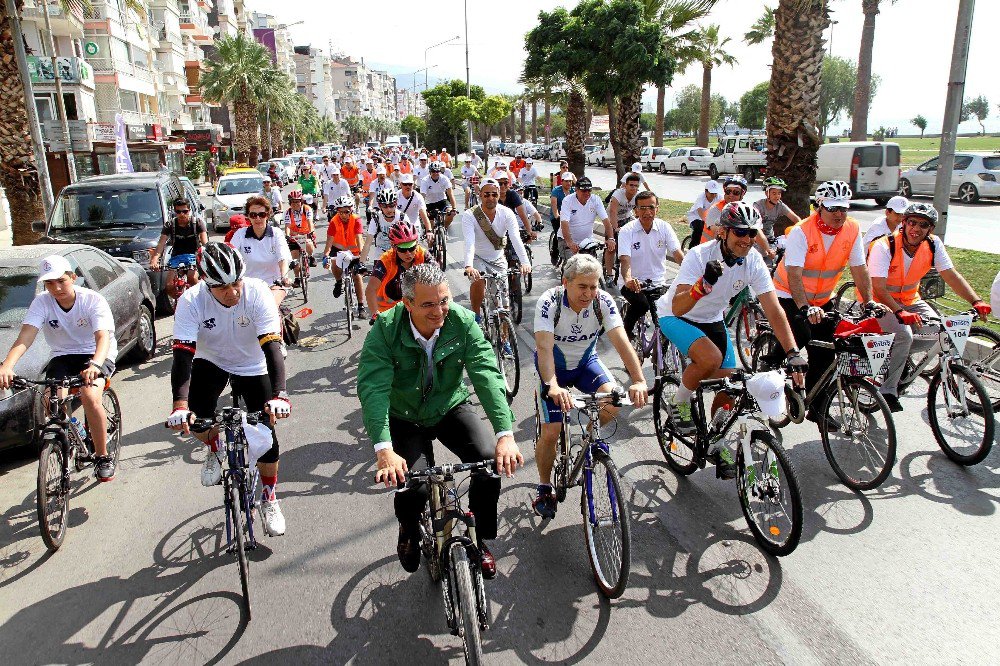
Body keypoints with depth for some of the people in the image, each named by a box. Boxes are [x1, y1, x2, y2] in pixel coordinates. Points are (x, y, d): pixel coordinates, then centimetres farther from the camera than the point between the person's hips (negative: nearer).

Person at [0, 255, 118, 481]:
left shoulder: (93, 300, -18)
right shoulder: (42, 302, -10)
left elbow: (103, 337, -31)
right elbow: (25, 337, -23)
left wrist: (95, 365, -52)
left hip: (97, 355, -3)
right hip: (62, 357, 3)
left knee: (90, 396, -30)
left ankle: (102, 456, -11)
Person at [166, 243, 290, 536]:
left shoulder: (257, 293, -30)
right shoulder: (191, 301, -28)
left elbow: (271, 346, -36)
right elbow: (182, 354, -34)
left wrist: (279, 395, -49)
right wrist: (180, 405, -48)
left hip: (252, 366, 0)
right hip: (211, 361, 1)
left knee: (265, 431, -6)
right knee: (194, 420, -23)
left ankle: (269, 499, 17)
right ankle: (215, 448, 15)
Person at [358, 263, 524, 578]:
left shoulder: (463, 322, -20)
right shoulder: (386, 330, -24)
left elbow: (487, 374, -28)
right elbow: (373, 388, -33)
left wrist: (505, 434, -40)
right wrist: (383, 449, -48)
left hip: (451, 408, 2)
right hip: (405, 418, -1)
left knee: (492, 460, -21)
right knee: (411, 487, -21)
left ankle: (479, 540, 7)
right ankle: (409, 531, 19)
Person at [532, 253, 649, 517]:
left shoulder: (603, 301, -21)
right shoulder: (549, 302, -28)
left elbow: (621, 341, -30)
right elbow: (544, 347, -39)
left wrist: (639, 381, -44)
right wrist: (552, 386, -56)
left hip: (586, 361, 2)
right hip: (553, 366, -2)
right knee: (550, 433, -11)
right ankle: (544, 489, 14)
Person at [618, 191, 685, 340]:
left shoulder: (664, 227, 1)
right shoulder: (627, 231, -7)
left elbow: (677, 253, -10)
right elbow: (625, 260, -20)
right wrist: (628, 279, -41)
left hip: (658, 283, 3)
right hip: (634, 283, -3)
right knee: (641, 304, -33)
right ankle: (627, 331, -1)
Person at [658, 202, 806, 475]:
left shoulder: (753, 261, -16)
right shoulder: (700, 256, -30)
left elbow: (773, 310, -16)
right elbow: (678, 308, -39)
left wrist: (793, 353, -24)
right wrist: (704, 283, -56)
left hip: (712, 320, 6)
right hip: (675, 317, -5)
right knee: (711, 358, -33)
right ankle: (680, 403, -4)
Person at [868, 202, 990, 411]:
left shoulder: (933, 245, -9)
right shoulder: (884, 247, -25)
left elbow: (951, 275, -10)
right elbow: (879, 288, -32)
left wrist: (976, 301, -24)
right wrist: (900, 312, -46)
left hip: (909, 299, 6)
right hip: (881, 301, -6)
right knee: (904, 335, -29)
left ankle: (895, 355, 10)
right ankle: (887, 390, -15)